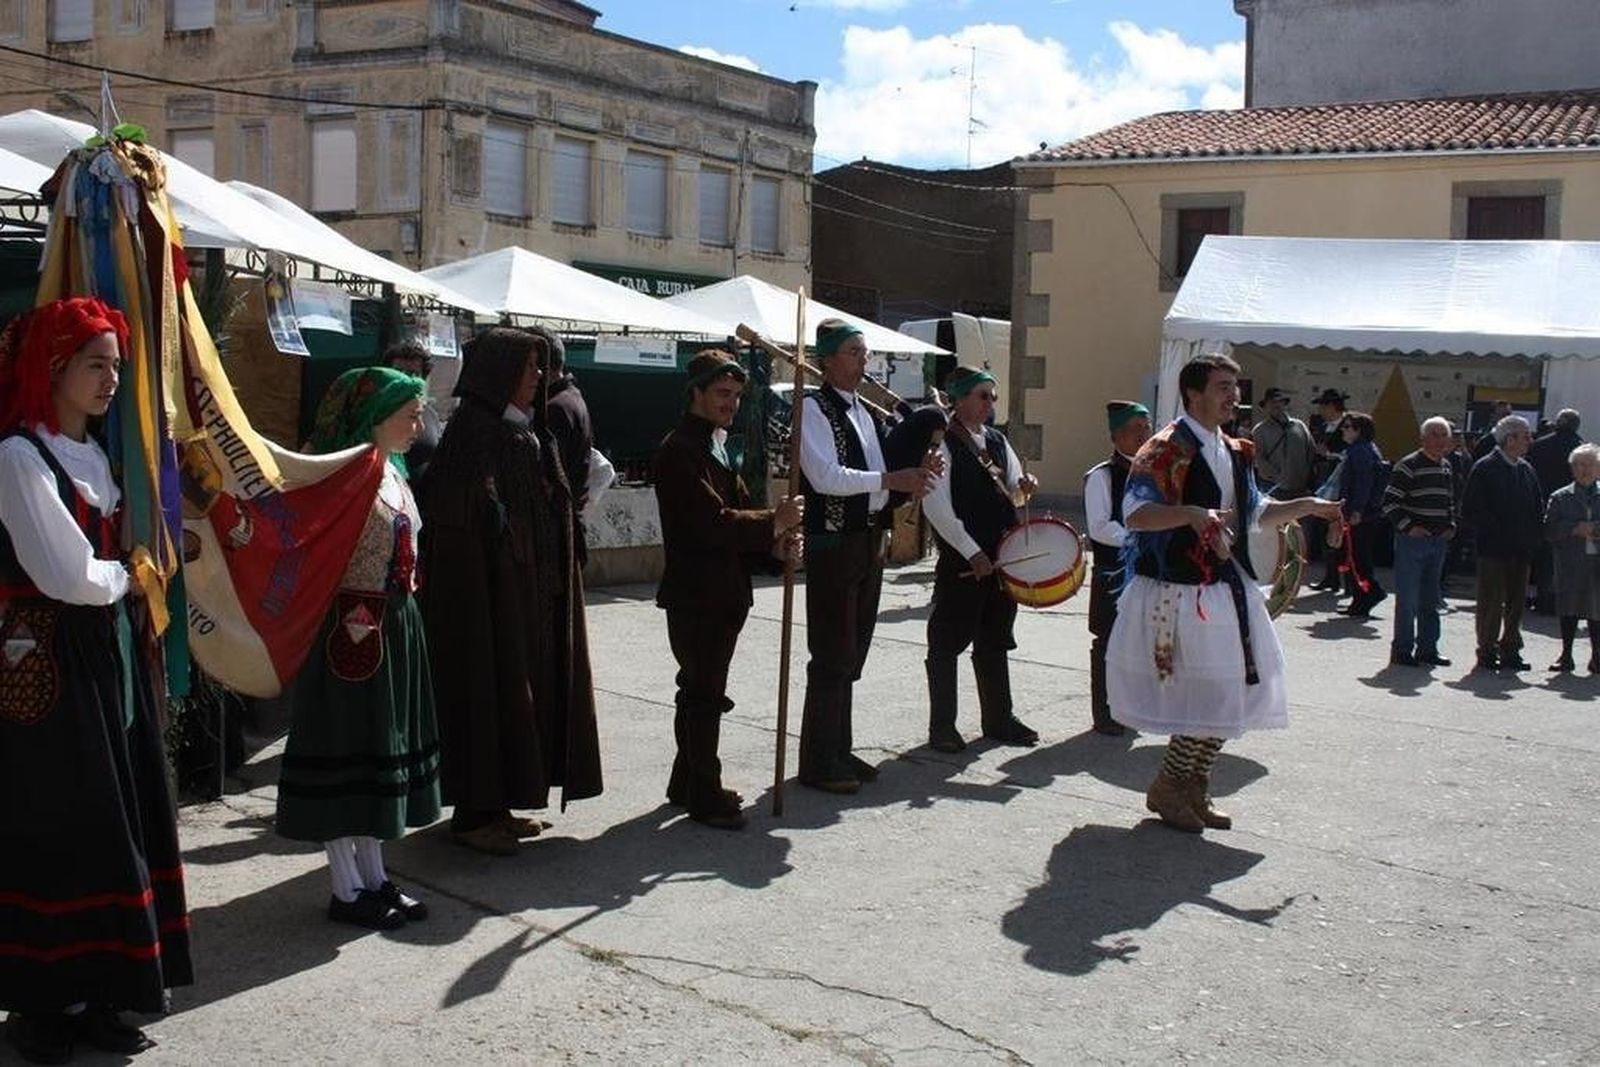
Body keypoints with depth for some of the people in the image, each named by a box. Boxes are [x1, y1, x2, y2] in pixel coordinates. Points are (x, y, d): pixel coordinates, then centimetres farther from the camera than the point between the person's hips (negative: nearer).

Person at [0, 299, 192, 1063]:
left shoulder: (91, 453, 14)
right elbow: (69, 576, -19)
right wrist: (129, 577, -2)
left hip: (106, 656, 8)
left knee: (110, 825, 9)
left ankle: (90, 995, 18)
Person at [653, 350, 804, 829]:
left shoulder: (718, 446, 16)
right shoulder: (680, 450, -15)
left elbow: (738, 508, 14)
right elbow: (712, 520, -23)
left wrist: (773, 544, -4)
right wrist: (774, 522, -16)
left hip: (723, 592, 10)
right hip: (695, 593, -10)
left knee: (702, 691, 17)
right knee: (703, 694, -3)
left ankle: (688, 784, 29)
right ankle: (704, 795, 6)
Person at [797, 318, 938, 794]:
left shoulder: (867, 413, 16)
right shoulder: (814, 408, -10)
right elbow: (825, 476, -22)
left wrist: (914, 475, 5)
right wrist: (890, 479, -27)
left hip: (870, 542, 8)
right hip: (833, 544, -8)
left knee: (852, 654, 14)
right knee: (831, 656, -4)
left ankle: (839, 750, 25)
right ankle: (818, 762, 5)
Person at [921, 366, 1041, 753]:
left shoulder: (998, 442, 14)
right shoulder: (942, 444, -9)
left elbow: (1011, 495, 20)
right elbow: (936, 506, -15)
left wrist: (1023, 488, -5)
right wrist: (972, 553, -18)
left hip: (1000, 558, 7)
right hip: (960, 561, -7)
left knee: (995, 641, 15)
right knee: (947, 643, 1)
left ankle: (998, 719, 25)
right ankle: (942, 726, 9)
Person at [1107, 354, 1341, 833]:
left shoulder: (1234, 452, 15)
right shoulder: (1166, 450, -12)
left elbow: (1254, 512, 26)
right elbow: (1136, 514, -22)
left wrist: (1307, 506, 16)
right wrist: (1192, 514, -35)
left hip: (1228, 588, 9)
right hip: (1179, 591, -8)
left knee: (1231, 695, 10)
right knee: (1206, 695, -8)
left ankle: (1193, 788, 23)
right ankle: (1168, 788, 9)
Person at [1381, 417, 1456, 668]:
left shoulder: (1447, 468, 14)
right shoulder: (1408, 465, -10)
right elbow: (1389, 502, -12)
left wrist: (1451, 526, 10)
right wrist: (1409, 527, -18)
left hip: (1439, 541, 7)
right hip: (1412, 541, -7)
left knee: (1431, 599, 12)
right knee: (1408, 599, -4)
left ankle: (1427, 648, 20)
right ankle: (1402, 650, 4)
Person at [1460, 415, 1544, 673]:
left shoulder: (1526, 470, 12)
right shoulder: (1485, 468, -8)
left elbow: (1538, 507, 20)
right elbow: (1470, 509, -12)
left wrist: (1535, 535, 6)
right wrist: (1493, 531, -15)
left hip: (1521, 549, 6)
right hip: (1494, 548, -6)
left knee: (1516, 603, 10)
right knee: (1491, 603, -1)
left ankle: (1510, 650, 19)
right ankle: (1488, 652, 8)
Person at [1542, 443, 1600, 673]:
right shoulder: (1560, 497, 8)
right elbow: (1548, 530, 0)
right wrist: (1575, 529, -12)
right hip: (1571, 563, 0)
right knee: (1569, 608, 3)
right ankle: (1566, 655, 11)